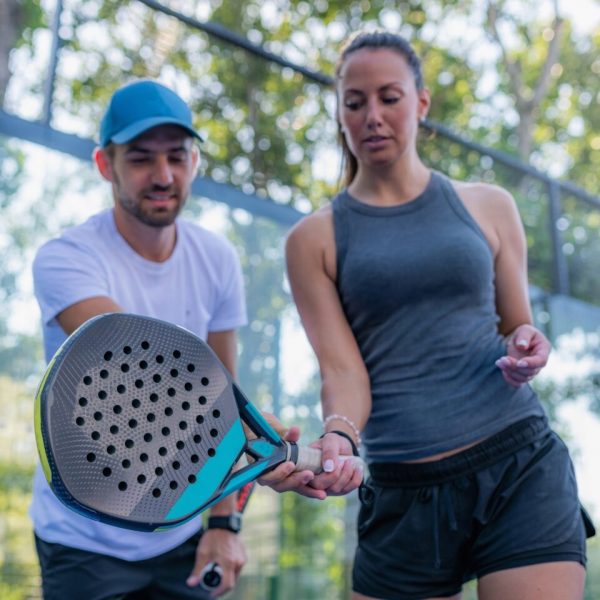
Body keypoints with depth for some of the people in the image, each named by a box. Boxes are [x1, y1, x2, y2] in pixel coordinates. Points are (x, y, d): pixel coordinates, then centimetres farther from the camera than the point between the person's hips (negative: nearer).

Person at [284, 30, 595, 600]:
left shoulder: (488, 206, 9)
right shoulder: (314, 239, 4)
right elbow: (343, 370, -3)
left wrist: (525, 350, -6)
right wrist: (337, 436, -24)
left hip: (522, 469, 1)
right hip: (404, 493, 0)